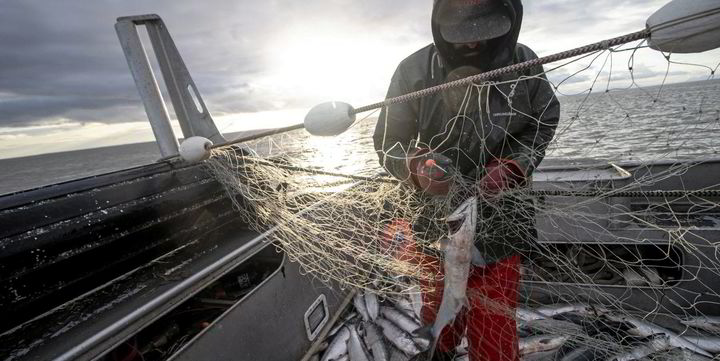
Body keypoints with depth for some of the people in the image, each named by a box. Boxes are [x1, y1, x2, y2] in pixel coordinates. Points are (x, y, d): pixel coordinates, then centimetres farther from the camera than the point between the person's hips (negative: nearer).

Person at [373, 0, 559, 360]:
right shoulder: (414, 71, -15)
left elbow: (545, 121, 6)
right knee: (437, 310, 19)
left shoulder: (525, 63, -9)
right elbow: (387, 143, -10)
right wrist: (419, 167, -31)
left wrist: (511, 166, -12)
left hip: (500, 221, 1)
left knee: (493, 329, 6)